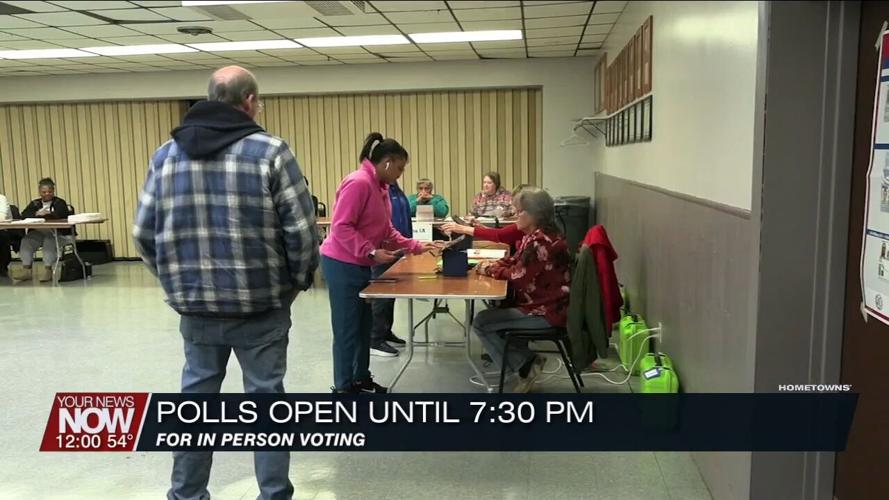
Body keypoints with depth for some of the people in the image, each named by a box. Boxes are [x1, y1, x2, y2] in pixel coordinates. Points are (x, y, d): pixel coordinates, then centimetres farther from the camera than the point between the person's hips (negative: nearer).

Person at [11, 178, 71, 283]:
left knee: (50, 240, -36)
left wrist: (41, 215, -6)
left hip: (55, 231, -4)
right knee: (26, 240, -25)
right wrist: (37, 213, -13)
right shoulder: (34, 203, 21)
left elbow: (60, 215, -12)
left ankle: (48, 269, -38)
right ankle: (27, 269, -28)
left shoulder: (60, 202, 8)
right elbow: (24, 215, 6)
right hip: (38, 232, 4)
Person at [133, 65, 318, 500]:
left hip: (195, 306, 4)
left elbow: (144, 233, 5)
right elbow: (301, 228, -12)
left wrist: (180, 282, 16)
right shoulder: (270, 151, -8)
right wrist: (298, 281, 4)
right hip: (260, 305, -3)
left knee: (196, 398, 16)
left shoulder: (166, 154, 5)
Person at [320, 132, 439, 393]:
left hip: (360, 265, 10)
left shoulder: (380, 187, 11)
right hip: (342, 265, -10)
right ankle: (344, 386, 10)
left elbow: (387, 230, 15)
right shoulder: (358, 182, -19)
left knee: (363, 326, 16)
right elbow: (341, 228, -23)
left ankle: (361, 378, 28)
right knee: (347, 329, -2)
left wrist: (416, 246, 7)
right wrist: (371, 252, -25)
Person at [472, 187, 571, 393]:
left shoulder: (541, 241, -23)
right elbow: (515, 261, 17)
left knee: (481, 322, -8)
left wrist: (490, 270, -6)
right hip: (543, 303, 11)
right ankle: (526, 361, 19)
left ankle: (525, 365, 0)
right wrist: (492, 264, -1)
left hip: (547, 311, -11)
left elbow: (519, 277, -21)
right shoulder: (535, 235, 9)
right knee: (496, 310, 26)